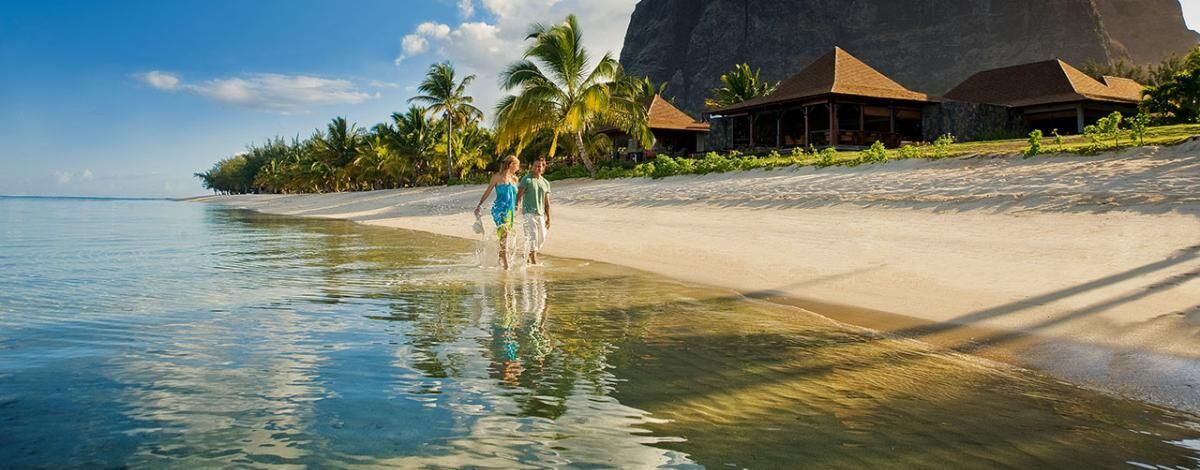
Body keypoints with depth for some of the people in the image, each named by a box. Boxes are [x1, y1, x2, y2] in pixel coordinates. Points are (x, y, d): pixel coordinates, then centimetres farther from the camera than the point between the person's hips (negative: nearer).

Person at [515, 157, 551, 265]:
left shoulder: (546, 183, 14)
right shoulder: (527, 179, -2)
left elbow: (547, 203, 16)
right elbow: (519, 195, -8)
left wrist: (548, 218, 14)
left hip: (540, 214, 6)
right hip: (528, 213, -6)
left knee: (541, 238, 9)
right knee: (532, 236, -13)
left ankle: (527, 257, 25)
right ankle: (534, 260, -12)